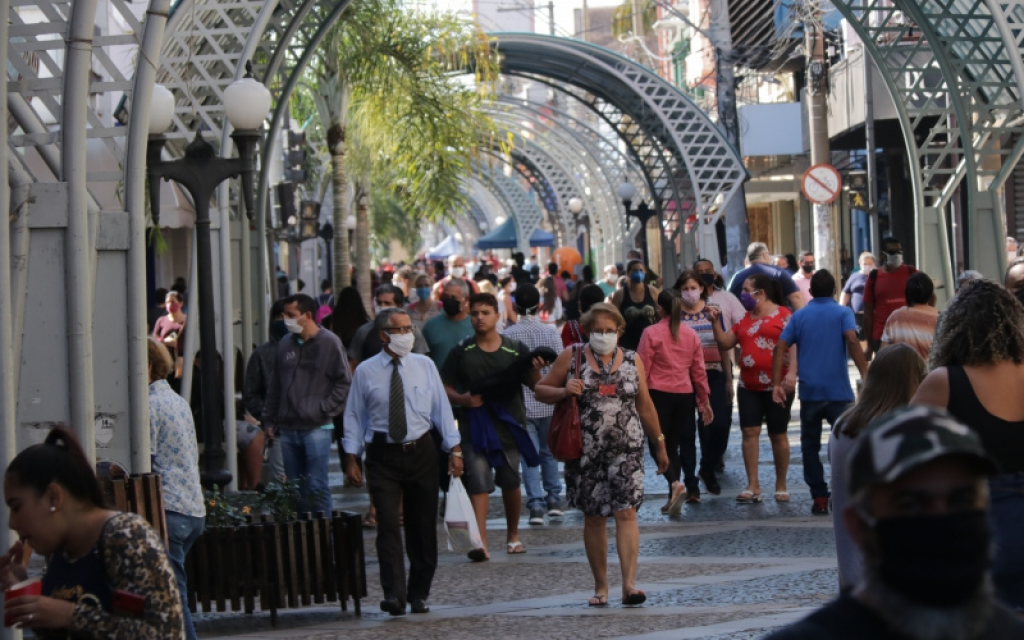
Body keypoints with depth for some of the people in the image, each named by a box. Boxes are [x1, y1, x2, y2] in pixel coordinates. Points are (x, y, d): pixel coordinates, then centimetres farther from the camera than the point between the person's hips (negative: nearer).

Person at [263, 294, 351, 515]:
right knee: (295, 488, 8)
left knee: (317, 487, -8)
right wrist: (269, 420, 14)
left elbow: (344, 381, -4)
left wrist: (324, 408, -10)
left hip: (316, 428, -5)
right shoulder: (286, 343, 12)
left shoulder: (329, 343, -4)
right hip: (288, 428, 5)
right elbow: (275, 386, 17)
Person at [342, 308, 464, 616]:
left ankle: (419, 594, 19)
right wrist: (351, 458, -2)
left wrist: (454, 449, -1)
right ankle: (394, 594, -19)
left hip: (421, 452, 2)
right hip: (384, 455, -2)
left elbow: (442, 408, 5)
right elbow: (354, 416, 3)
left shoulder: (425, 366, 4)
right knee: (389, 525, -13)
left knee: (422, 527, 7)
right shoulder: (366, 372, -1)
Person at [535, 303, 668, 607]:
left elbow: (645, 405, 16)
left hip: (626, 448, 0)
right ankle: (601, 586, 16)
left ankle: (629, 584, -19)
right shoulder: (572, 356, 4)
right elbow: (541, 389, 6)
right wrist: (564, 391, -14)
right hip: (585, 450, 0)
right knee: (593, 517, 6)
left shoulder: (632, 360, 9)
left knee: (626, 512, -13)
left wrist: (659, 443, 18)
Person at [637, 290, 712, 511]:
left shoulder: (651, 333, -7)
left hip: (659, 394, -4)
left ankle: (675, 484, -22)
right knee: (674, 445, 13)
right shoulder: (691, 335, 6)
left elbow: (642, 369, -7)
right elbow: (699, 370, 11)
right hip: (685, 394, 4)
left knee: (658, 444, 0)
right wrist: (704, 400, 20)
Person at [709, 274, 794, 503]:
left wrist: (792, 372, -23)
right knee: (749, 432, -4)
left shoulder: (783, 315, -5)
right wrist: (715, 322, 3)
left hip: (777, 385, -6)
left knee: (778, 435, 3)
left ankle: (781, 486, 13)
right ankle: (753, 487, -4)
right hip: (748, 386, 6)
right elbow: (725, 343, 16)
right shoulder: (745, 319, 15)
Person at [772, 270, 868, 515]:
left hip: (809, 393, 2)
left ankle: (819, 498, 6)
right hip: (839, 392, -2)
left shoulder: (800, 316, 8)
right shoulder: (842, 313, 1)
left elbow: (780, 347, -1)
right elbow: (852, 341, -17)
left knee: (810, 446, 9)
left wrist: (776, 384, 0)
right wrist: (865, 375, -20)